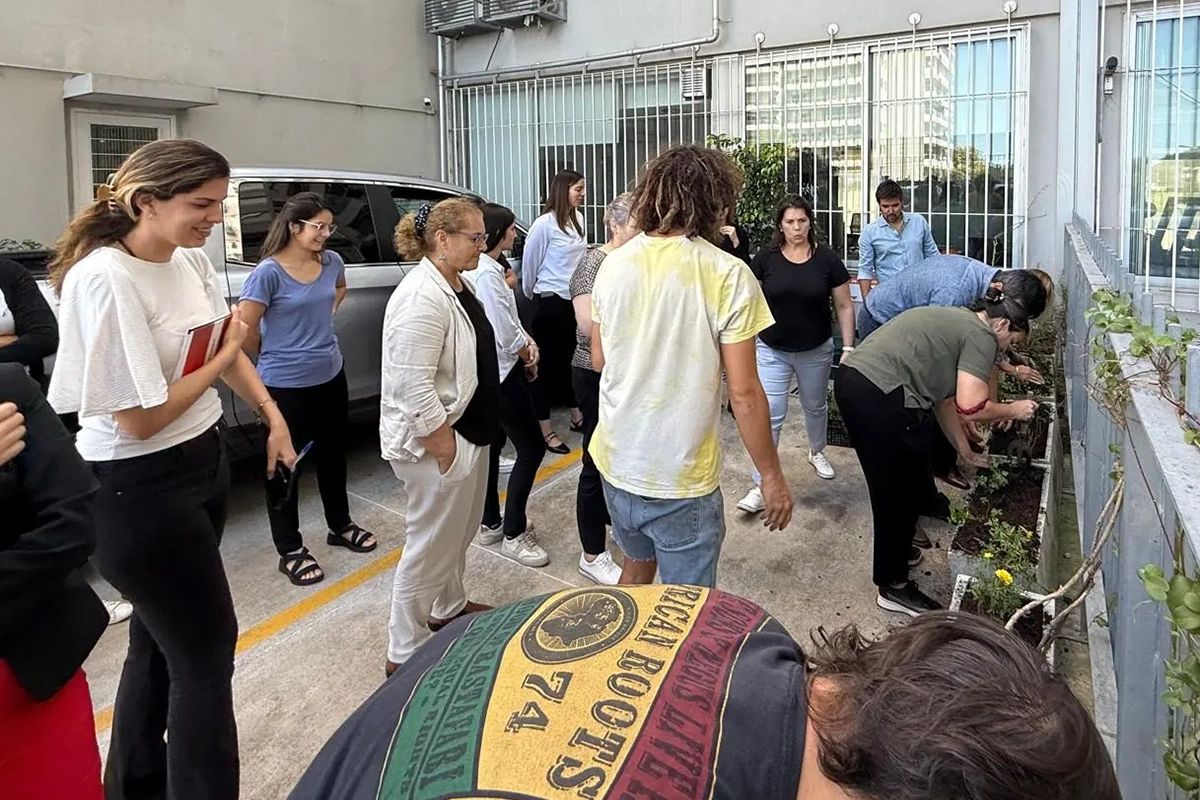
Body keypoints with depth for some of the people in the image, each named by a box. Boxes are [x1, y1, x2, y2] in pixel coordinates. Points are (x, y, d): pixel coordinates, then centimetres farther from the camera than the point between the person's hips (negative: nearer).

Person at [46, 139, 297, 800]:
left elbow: (230, 349, 15)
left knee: (160, 639, 22)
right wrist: (220, 360, -12)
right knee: (207, 652, 0)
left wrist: (271, 413, 2)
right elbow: (139, 420, -23)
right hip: (139, 490, -8)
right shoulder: (105, 279, -24)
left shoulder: (191, 260, 0)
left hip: (202, 461, 8)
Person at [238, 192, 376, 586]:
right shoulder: (269, 272, -19)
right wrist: (272, 357, 0)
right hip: (286, 385, -6)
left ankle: (340, 526, 39)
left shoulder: (331, 262, 0)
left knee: (333, 454, 20)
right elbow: (243, 330, -16)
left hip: (331, 377, 6)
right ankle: (290, 550, 20)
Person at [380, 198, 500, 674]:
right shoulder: (422, 298, -23)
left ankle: (449, 607, 45)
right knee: (433, 543, 1)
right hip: (437, 442, -10)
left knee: (460, 531, 24)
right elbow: (413, 386, -26)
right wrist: (444, 450, -22)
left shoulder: (456, 286, 8)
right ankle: (405, 654, 16)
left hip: (468, 433, 10)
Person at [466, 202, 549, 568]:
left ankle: (490, 523, 29)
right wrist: (528, 357, -5)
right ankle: (514, 534, 5)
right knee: (532, 447, -3)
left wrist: (526, 340, -4)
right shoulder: (486, 274, -23)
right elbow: (504, 334, -24)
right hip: (500, 371, -11)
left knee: (493, 444, 17)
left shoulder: (488, 268, 9)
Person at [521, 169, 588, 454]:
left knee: (572, 359, 18)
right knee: (547, 363, 2)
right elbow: (529, 265, -4)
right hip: (551, 303, -6)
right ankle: (545, 430, 9)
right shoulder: (544, 224, -14)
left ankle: (577, 417, 33)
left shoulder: (578, 219, 6)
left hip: (576, 300, 7)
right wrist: (531, 295, 8)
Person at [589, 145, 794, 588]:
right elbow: (744, 392, -16)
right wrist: (771, 476, -5)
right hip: (681, 477, -5)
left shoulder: (614, 264, -1)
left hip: (616, 463, 5)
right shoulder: (728, 275, -16)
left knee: (637, 568, 28)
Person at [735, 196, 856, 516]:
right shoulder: (765, 259, -7)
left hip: (816, 352, 1)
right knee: (769, 416, -5)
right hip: (772, 351, -1)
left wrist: (848, 348, -4)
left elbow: (844, 306, -1)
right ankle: (761, 484, 1)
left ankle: (817, 452, 50)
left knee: (815, 406, 22)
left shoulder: (827, 259, -7)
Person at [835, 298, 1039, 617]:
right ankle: (893, 586, 18)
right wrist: (1013, 410, 9)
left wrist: (965, 450, 34)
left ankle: (896, 551, 43)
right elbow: (970, 407, -10)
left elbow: (944, 397, 30)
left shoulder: (956, 322, 28)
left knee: (892, 485, 25)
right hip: (882, 398, -10)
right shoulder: (981, 335, 0)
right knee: (903, 491, 6)